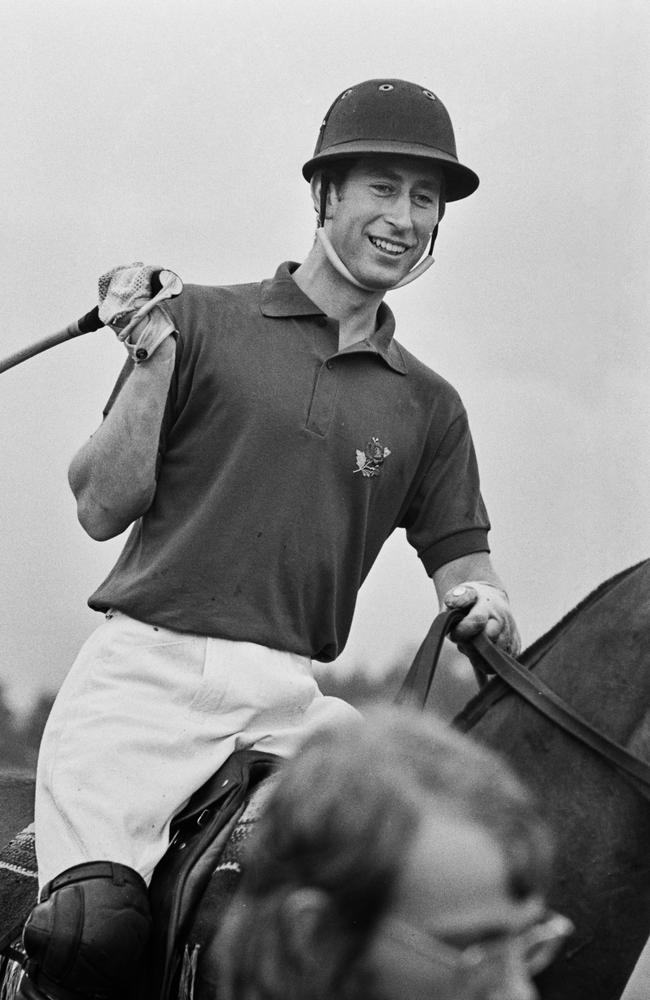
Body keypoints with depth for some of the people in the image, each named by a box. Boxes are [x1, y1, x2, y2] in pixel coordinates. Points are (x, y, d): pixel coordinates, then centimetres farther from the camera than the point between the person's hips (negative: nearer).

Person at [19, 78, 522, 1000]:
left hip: (288, 702, 4)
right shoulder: (202, 322, 8)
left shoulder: (428, 406, 17)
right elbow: (102, 509, 5)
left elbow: (464, 571, 14)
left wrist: (489, 613, -9)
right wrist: (151, 362, -6)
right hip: (143, 674, -3)